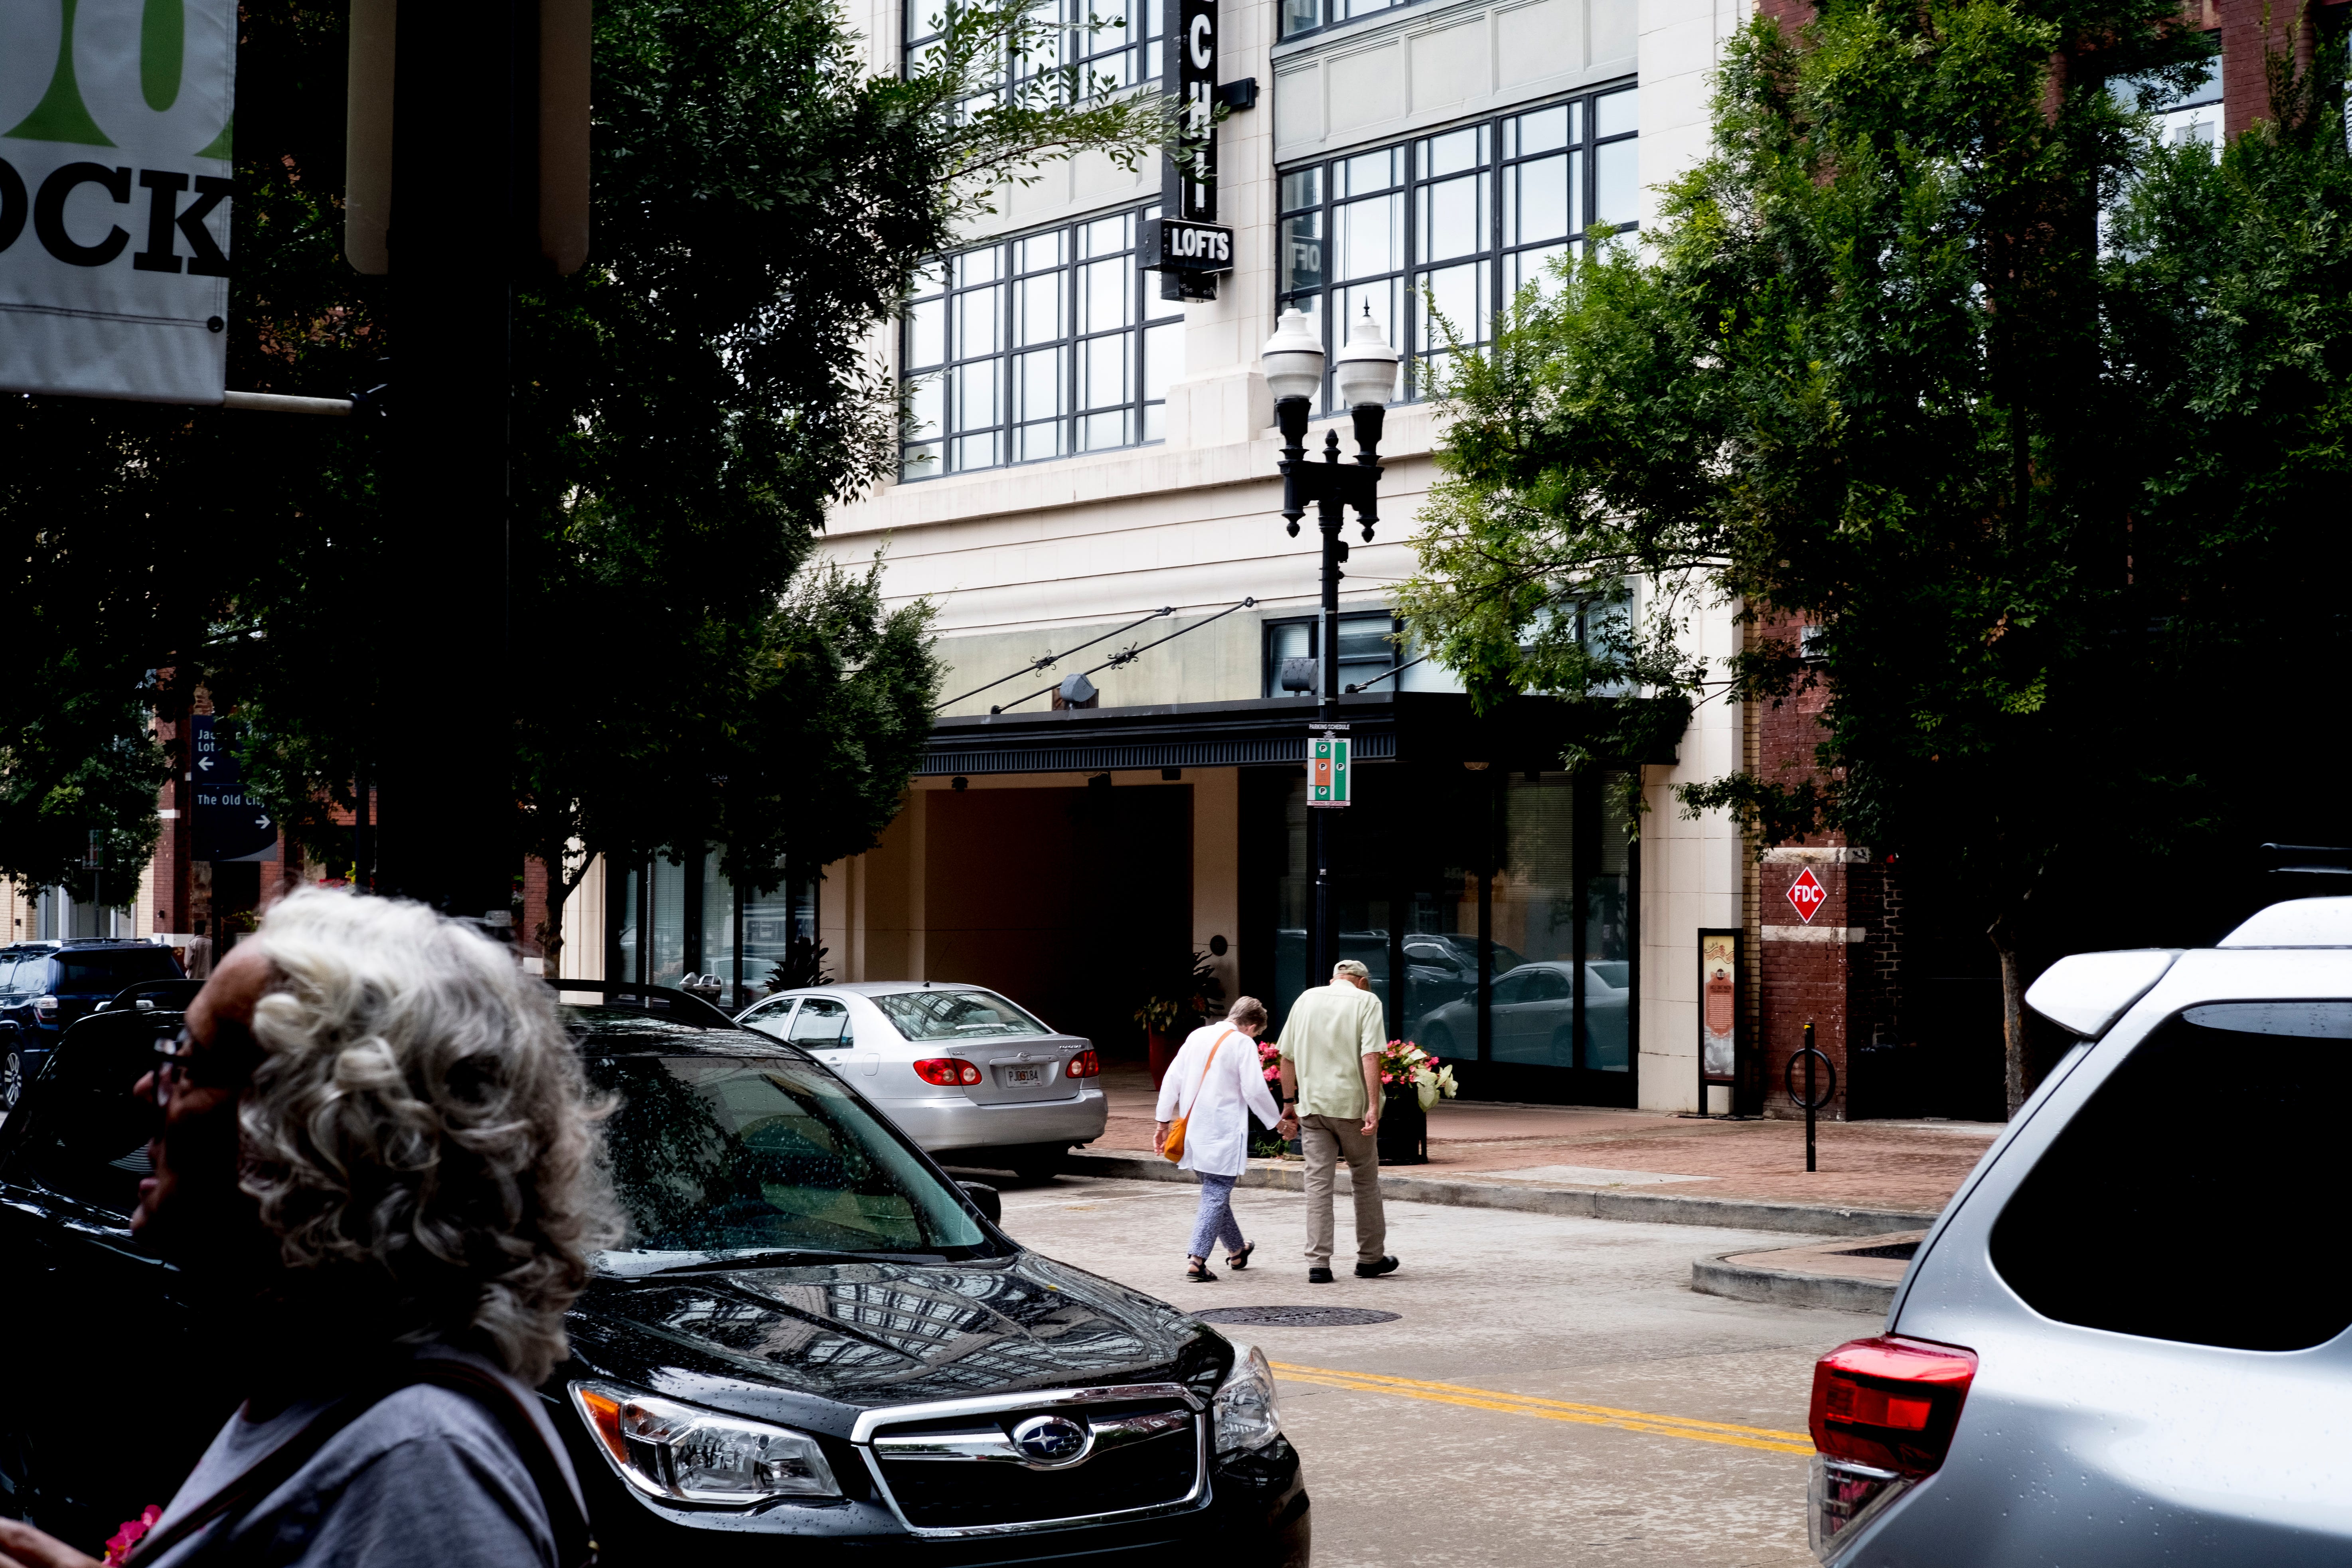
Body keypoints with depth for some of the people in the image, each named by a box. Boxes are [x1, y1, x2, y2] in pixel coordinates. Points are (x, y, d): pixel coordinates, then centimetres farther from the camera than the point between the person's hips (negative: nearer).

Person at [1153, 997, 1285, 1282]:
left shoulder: (1197, 1036, 10)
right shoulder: (1243, 1044, -9)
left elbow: (1171, 1080, 10)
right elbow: (1255, 1090, -13)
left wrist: (1164, 1122, 17)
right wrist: (1278, 1123, 0)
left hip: (1193, 1130, 7)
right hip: (1222, 1135, -7)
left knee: (1215, 1191, 20)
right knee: (1216, 1196, -4)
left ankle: (1236, 1250, 36)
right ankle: (1196, 1259, -13)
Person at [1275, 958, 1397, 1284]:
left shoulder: (1307, 999, 10)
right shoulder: (1366, 1001, -2)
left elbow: (1288, 1056, 10)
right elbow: (1370, 1056, -13)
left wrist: (1289, 1101, 18)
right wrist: (1373, 1106, -16)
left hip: (1313, 1104, 3)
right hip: (1352, 1103, -3)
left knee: (1318, 1182, 3)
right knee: (1365, 1180, 12)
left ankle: (1318, 1264, -3)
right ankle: (1370, 1259, 21)